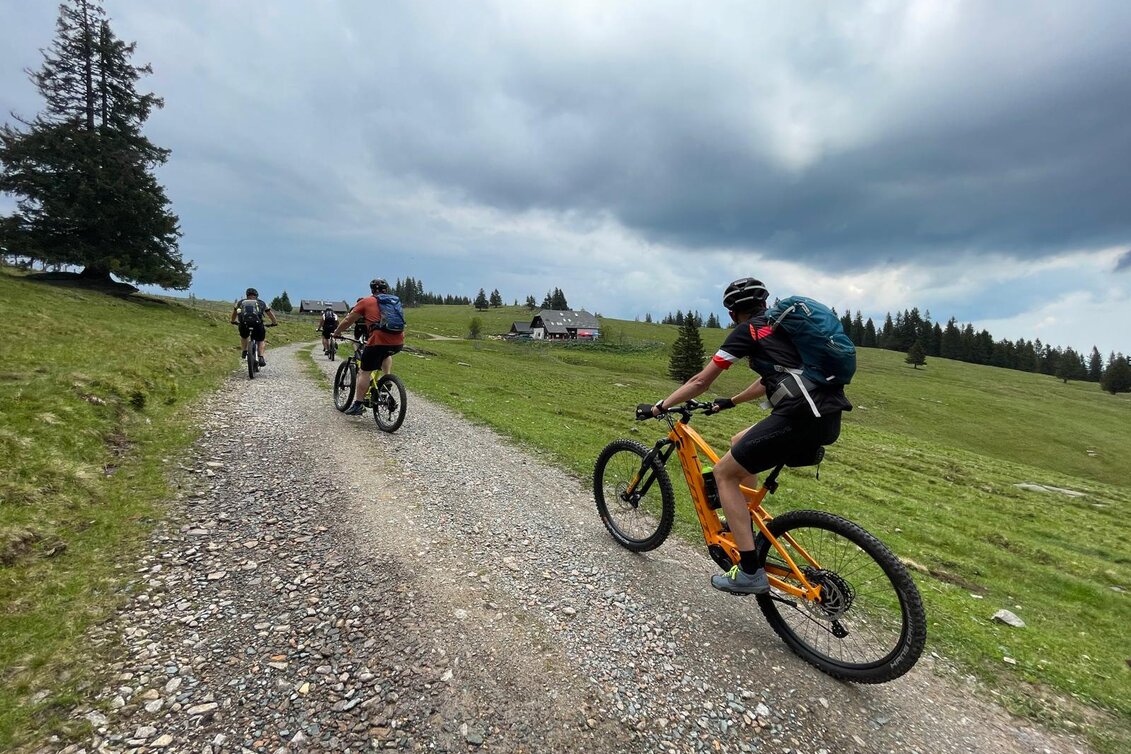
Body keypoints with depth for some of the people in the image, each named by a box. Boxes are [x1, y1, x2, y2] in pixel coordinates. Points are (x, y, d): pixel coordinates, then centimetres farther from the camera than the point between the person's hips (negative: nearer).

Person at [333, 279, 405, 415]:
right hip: (398, 342, 4)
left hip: (379, 341, -4)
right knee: (386, 354, 39)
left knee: (364, 372, 9)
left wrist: (337, 333, 33)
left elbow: (347, 321, 16)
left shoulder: (366, 302, 12)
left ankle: (358, 404, 10)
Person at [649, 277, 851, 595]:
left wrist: (662, 405, 15)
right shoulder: (780, 326, 25)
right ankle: (746, 530, 33)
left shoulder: (746, 331, 2)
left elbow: (701, 381, 3)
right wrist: (731, 401, 46)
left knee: (724, 472, 3)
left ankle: (750, 572, 3)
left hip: (801, 417, -9)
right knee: (740, 443, 27)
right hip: (827, 417, 9)